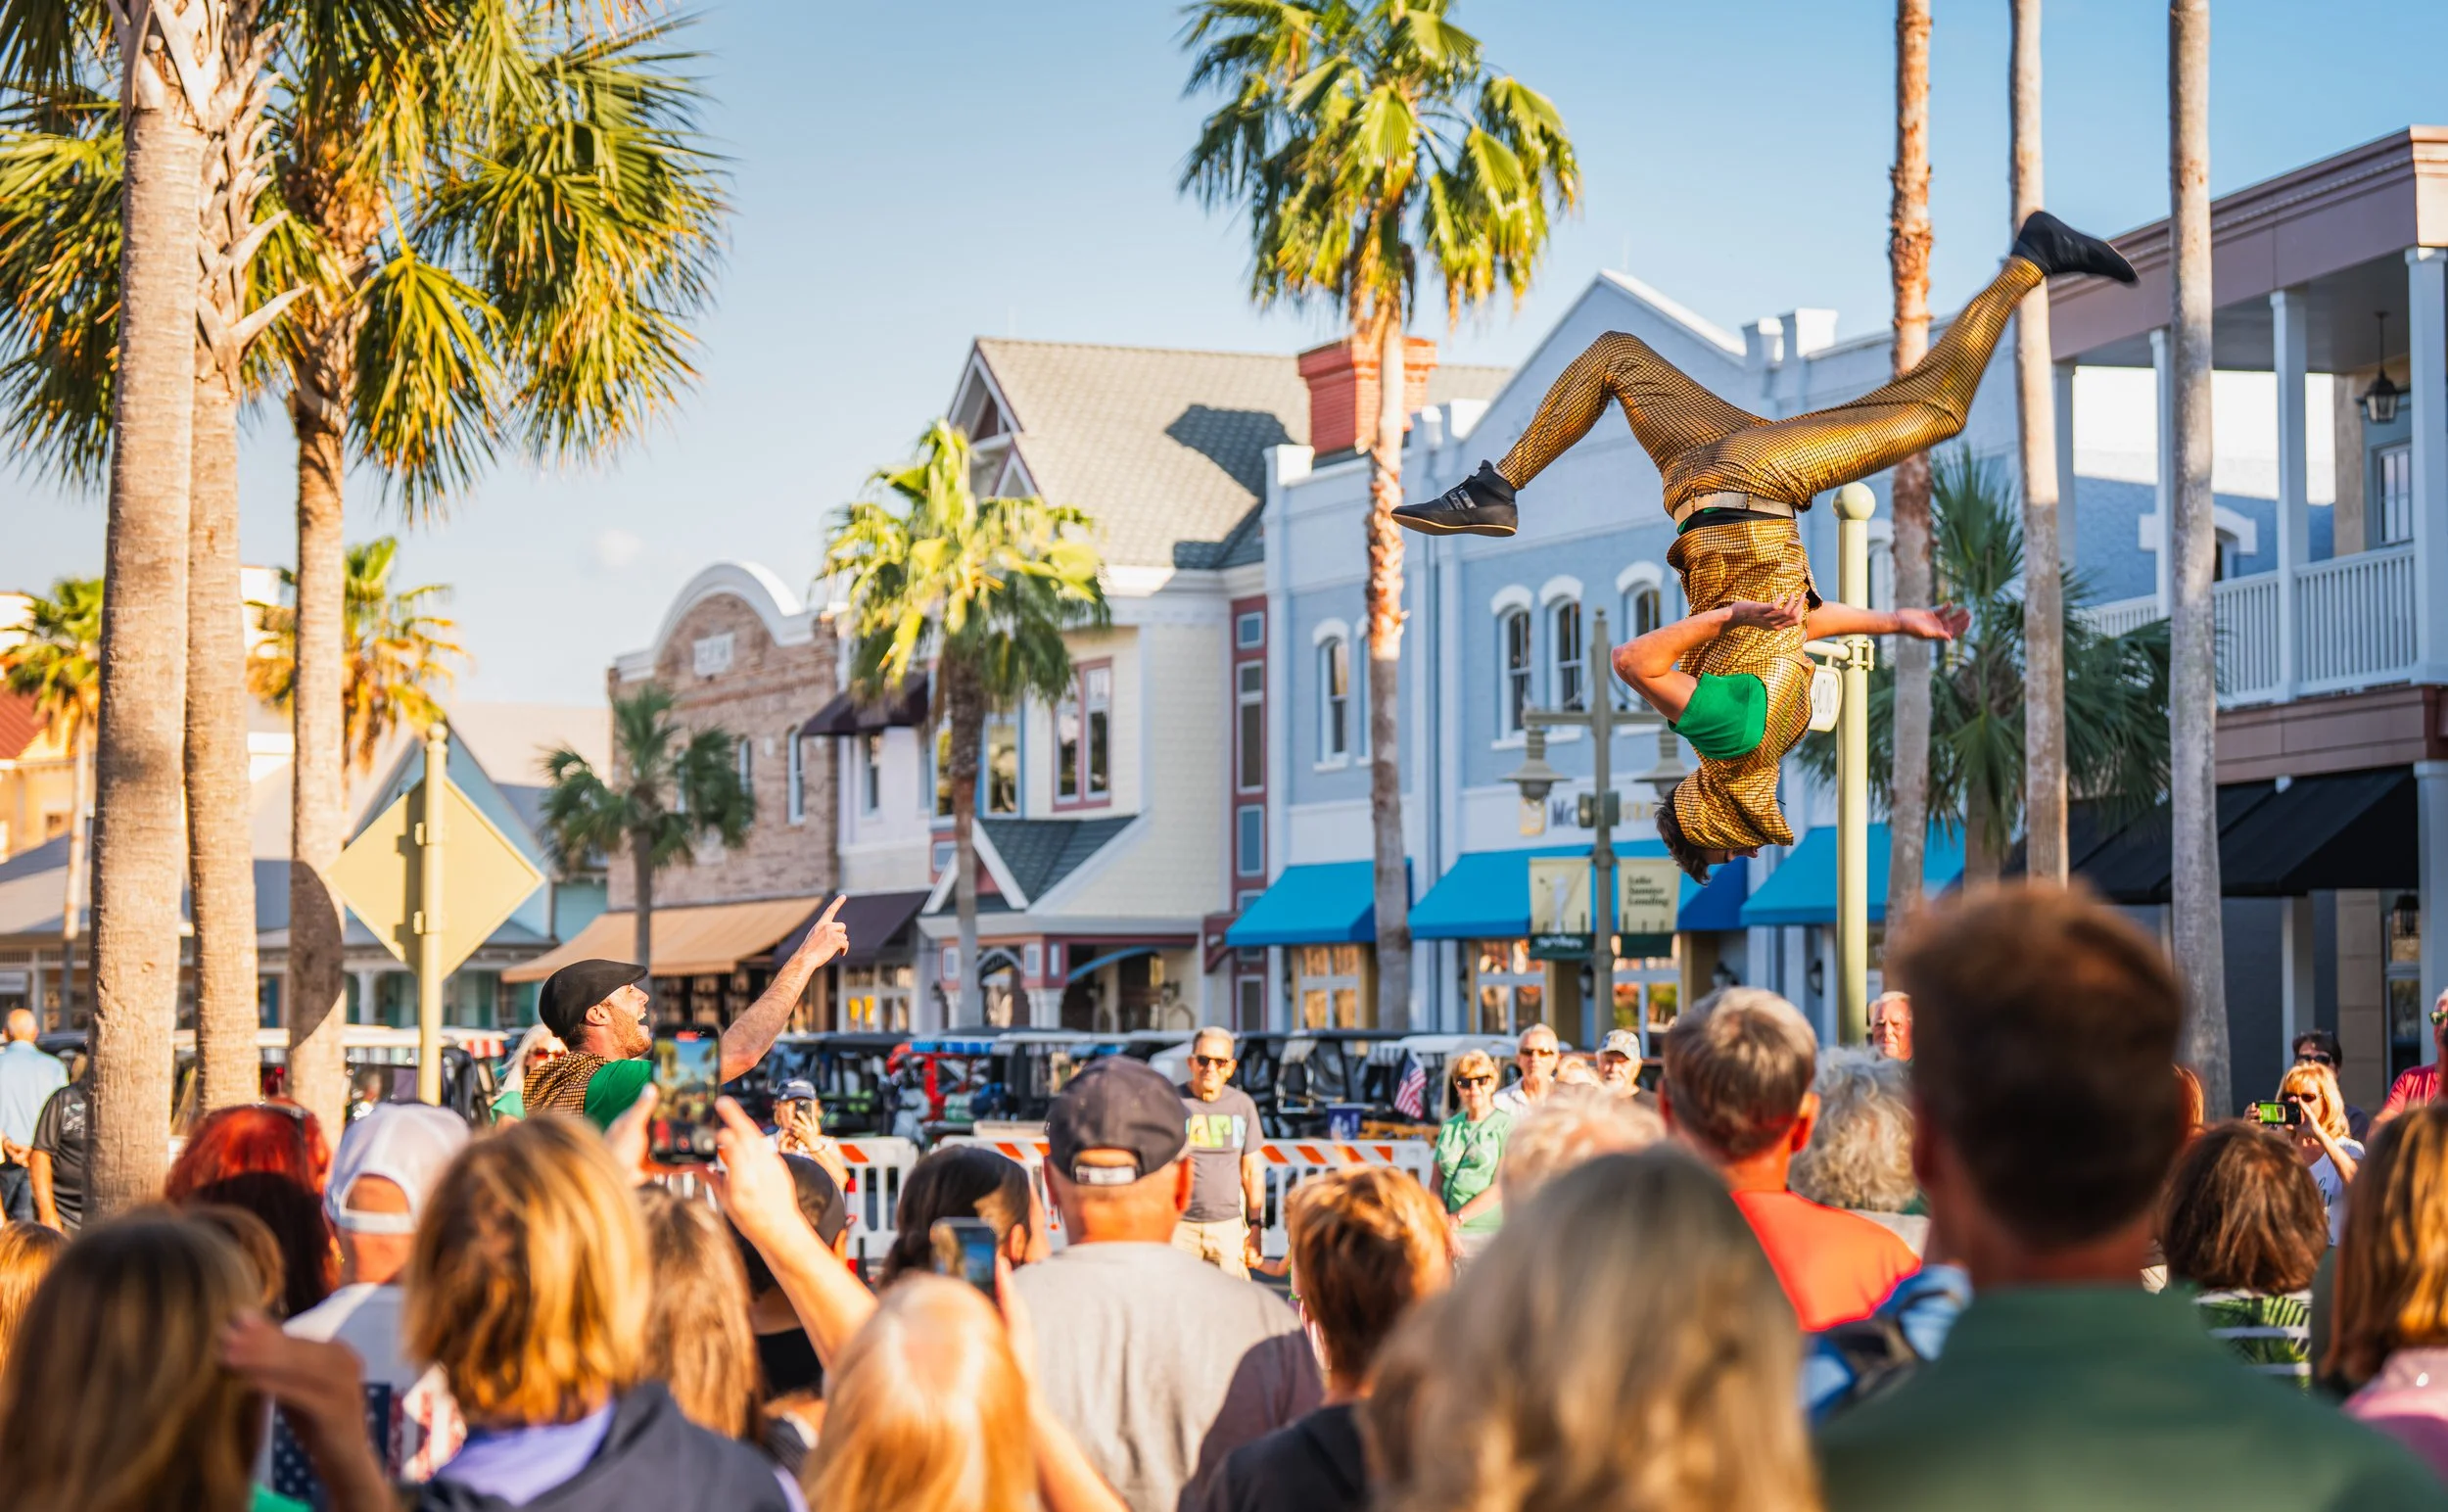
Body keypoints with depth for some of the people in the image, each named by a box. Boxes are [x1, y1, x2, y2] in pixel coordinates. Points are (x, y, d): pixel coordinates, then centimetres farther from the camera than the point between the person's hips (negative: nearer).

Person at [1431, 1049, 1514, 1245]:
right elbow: (1435, 1183, 13)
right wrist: (1443, 1223, -6)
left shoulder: (1506, 1126, 2)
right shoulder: (1449, 1127, 17)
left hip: (1488, 1231, -4)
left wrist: (1458, 1218, -10)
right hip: (1452, 1236, 4)